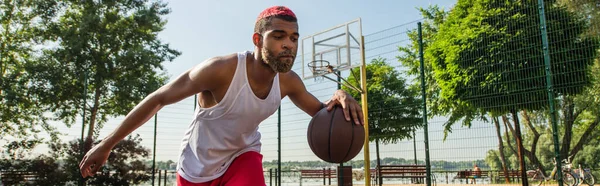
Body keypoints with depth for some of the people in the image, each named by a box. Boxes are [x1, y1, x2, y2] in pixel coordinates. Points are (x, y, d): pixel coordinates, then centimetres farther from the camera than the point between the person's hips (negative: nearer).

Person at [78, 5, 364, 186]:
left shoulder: (288, 82, -15)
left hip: (242, 155, 3)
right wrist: (107, 144, -18)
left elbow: (318, 111, 2)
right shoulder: (221, 69, -32)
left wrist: (338, 97, -24)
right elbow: (158, 99, -23)